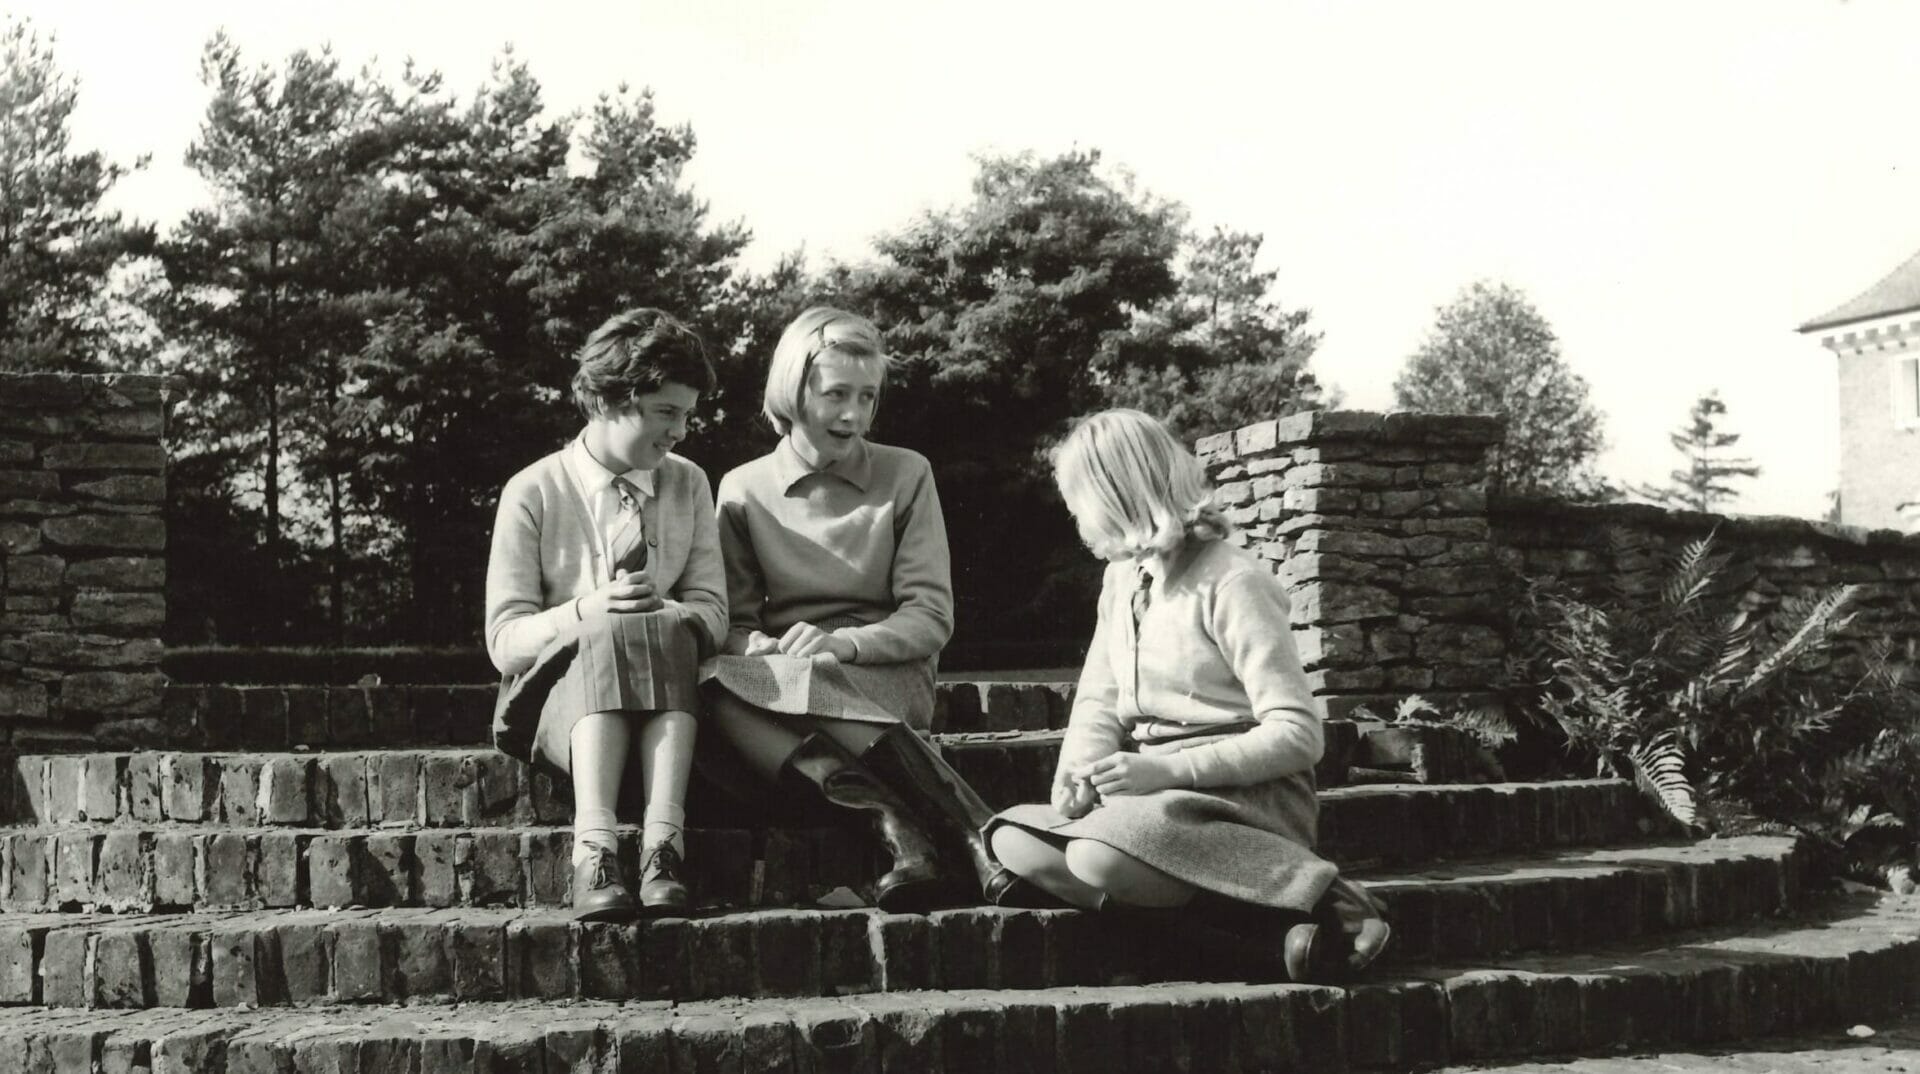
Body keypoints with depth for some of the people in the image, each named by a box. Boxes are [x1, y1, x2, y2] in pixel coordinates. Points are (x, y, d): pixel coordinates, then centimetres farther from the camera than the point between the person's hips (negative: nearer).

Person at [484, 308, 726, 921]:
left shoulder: (688, 485, 12)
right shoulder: (533, 493, 1)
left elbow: (713, 614, 4)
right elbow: (504, 642, -5)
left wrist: (662, 614, -20)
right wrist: (587, 612, -24)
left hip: (669, 700, 2)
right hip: (559, 696, -2)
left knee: (666, 629, -30)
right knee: (611, 634, -34)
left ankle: (662, 843, -44)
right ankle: (594, 850, -48)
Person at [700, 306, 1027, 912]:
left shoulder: (906, 476, 7)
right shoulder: (744, 490, 11)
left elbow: (932, 619, 0)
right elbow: (735, 623, 6)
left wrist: (843, 643, -19)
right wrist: (766, 652, -19)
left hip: (888, 678, -2)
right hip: (778, 673, 2)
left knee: (798, 679, -36)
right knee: (719, 688, -34)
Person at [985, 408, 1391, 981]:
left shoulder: (1232, 584, -11)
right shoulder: (1122, 577, 15)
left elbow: (1298, 735, -16)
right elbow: (1098, 701, 13)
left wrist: (1170, 770, -24)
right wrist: (1081, 771, -10)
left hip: (1246, 796, -8)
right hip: (1155, 792, 8)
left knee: (1102, 855, -35)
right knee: (1014, 838, -16)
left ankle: (1315, 895, -20)